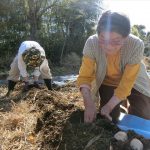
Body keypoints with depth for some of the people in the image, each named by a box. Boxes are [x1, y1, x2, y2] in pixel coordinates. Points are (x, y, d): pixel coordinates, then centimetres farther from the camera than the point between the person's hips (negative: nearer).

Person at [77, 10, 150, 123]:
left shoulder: (136, 45, -34)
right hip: (107, 84, 1)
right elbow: (84, 77, -28)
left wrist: (109, 106, -35)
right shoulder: (92, 43, -32)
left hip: (133, 83, 0)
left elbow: (126, 83, -29)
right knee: (108, 120, -2)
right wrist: (89, 104, -43)